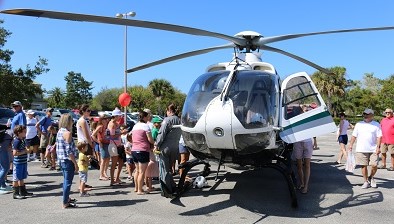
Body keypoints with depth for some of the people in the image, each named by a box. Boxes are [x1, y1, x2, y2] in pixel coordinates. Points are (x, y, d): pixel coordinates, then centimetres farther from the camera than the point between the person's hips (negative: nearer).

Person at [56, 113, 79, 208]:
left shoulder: (59, 131, 10)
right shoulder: (67, 133, -17)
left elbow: (58, 147, 16)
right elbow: (69, 151, -21)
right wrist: (75, 163, -17)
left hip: (61, 160, 9)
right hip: (68, 160, -9)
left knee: (66, 180, 21)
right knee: (68, 182, 0)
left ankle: (67, 198, 35)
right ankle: (65, 203, 6)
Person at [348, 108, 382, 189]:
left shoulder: (376, 125, 4)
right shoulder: (358, 124, 10)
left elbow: (379, 137, 0)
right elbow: (354, 136, 11)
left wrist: (378, 147, -9)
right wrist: (351, 145, 4)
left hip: (373, 150, -1)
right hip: (361, 149, 1)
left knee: (374, 165, -5)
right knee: (363, 166, 4)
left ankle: (371, 178, 23)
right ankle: (366, 181, 17)